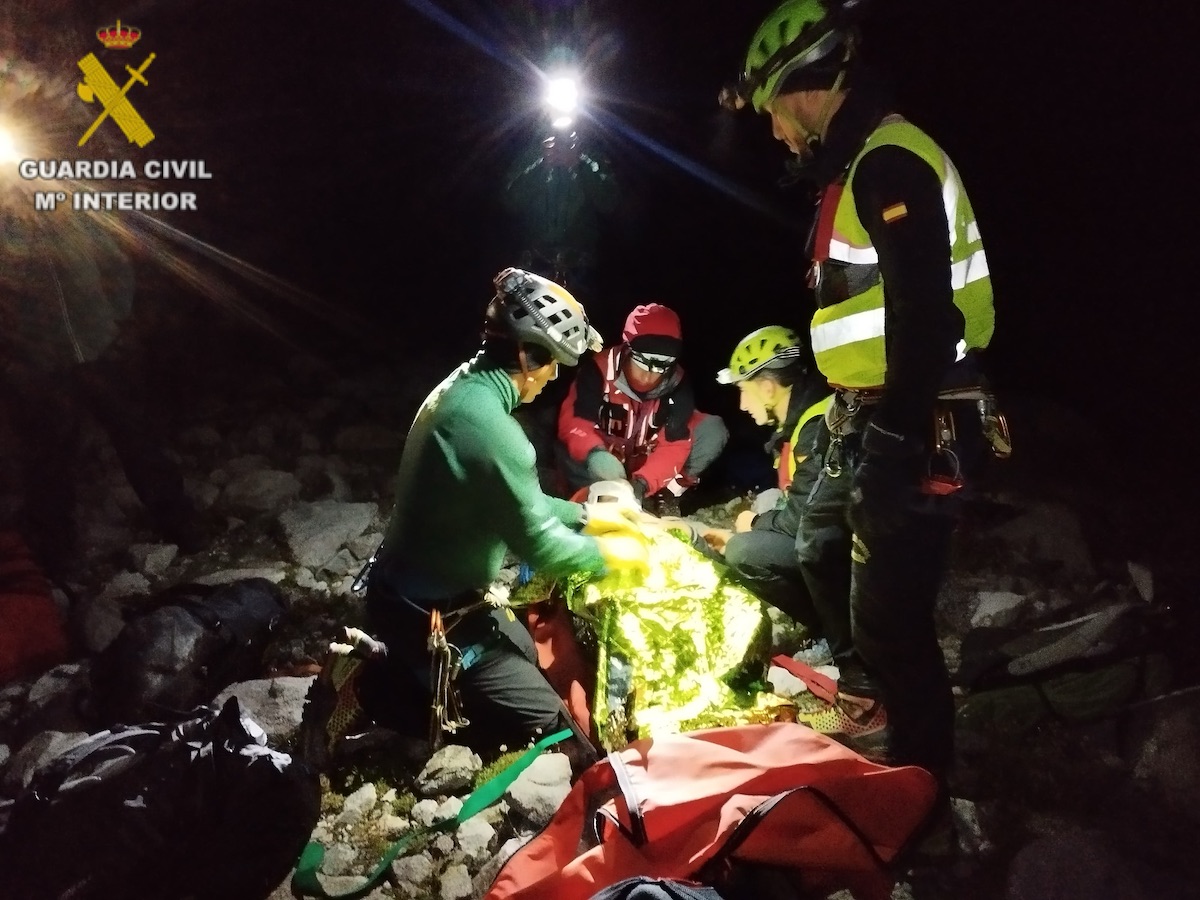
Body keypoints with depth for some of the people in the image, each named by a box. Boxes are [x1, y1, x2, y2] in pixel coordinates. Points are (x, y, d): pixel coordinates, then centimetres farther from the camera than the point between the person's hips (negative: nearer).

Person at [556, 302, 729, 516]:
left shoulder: (677, 384, -17)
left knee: (714, 429, -18)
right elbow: (572, 423, -28)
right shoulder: (600, 370, -24)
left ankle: (666, 495, -10)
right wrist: (595, 453, -51)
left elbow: (673, 445, -22)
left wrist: (642, 483, -40)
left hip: (649, 464, 3)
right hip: (609, 459, -3)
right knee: (569, 457, -36)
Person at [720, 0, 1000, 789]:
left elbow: (926, 317, -26)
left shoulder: (891, 162, -17)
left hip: (914, 429, -11)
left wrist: (892, 444, -26)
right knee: (823, 550, 26)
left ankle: (923, 772, 15)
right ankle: (867, 697, 44)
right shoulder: (859, 166, 17)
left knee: (890, 613, -5)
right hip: (869, 419, 11)